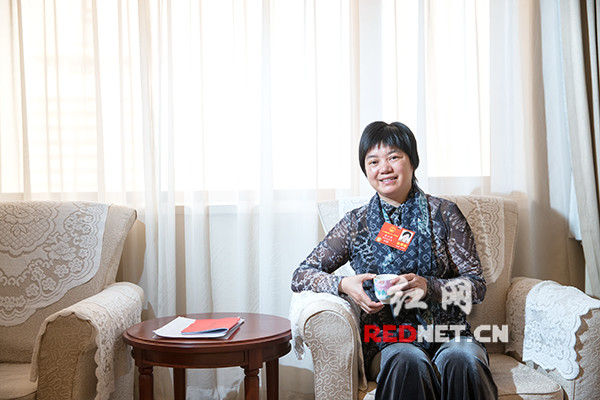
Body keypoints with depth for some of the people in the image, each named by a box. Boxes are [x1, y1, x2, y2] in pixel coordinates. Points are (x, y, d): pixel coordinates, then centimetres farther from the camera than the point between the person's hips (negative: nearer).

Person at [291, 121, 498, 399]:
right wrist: (343, 285, -13)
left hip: (448, 333, 1)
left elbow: (476, 286, 3)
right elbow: (301, 276, 7)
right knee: (408, 361, -34)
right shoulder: (356, 224, 9)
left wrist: (427, 286, -16)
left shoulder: (443, 214, 6)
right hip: (387, 340, 0)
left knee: (462, 360, -33)